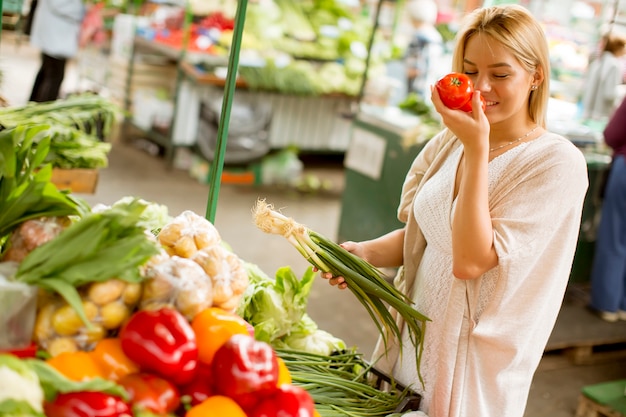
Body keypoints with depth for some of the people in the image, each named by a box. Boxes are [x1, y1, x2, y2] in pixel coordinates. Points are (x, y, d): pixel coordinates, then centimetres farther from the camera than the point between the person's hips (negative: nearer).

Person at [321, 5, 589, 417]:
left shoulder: (557, 162, -17)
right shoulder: (450, 141, 1)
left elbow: (471, 260, -24)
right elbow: (420, 235, 8)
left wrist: (477, 149, -26)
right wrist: (366, 252, -11)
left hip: (471, 357, -5)